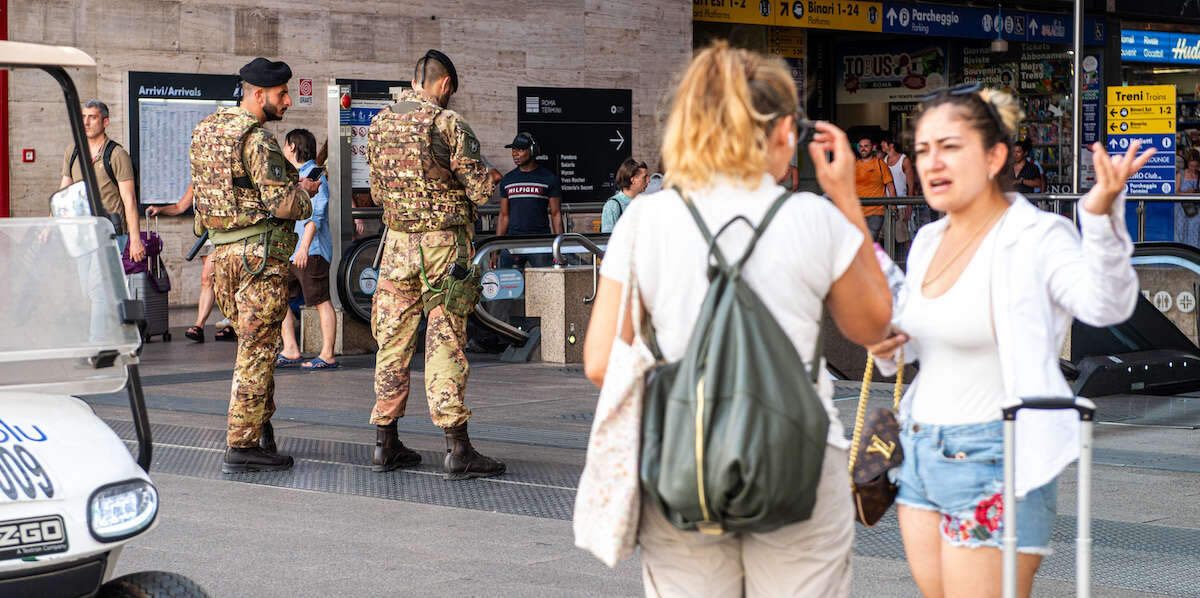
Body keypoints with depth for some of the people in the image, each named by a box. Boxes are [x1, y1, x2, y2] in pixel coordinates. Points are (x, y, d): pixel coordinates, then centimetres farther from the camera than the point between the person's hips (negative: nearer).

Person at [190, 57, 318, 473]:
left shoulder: (205, 131, 12)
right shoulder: (257, 140, -15)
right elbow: (283, 204, -20)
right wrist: (305, 190, 3)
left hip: (222, 252, 9)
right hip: (260, 254, -9)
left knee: (253, 342, 21)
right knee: (257, 350, -4)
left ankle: (261, 426, 27)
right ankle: (242, 446, -2)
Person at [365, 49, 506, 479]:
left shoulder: (378, 125, 7)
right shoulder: (448, 124, -12)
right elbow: (481, 189, -10)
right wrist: (490, 178, 11)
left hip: (397, 242, 5)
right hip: (444, 244, -5)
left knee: (392, 340, 11)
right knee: (446, 342, -4)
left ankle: (385, 443, 15)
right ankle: (456, 449, -4)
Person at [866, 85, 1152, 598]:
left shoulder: (1037, 239, -14)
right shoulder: (929, 240, 10)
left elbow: (1107, 305, -33)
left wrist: (1102, 215, -49)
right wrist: (888, 345, 2)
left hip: (991, 463, -8)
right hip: (921, 455, 8)